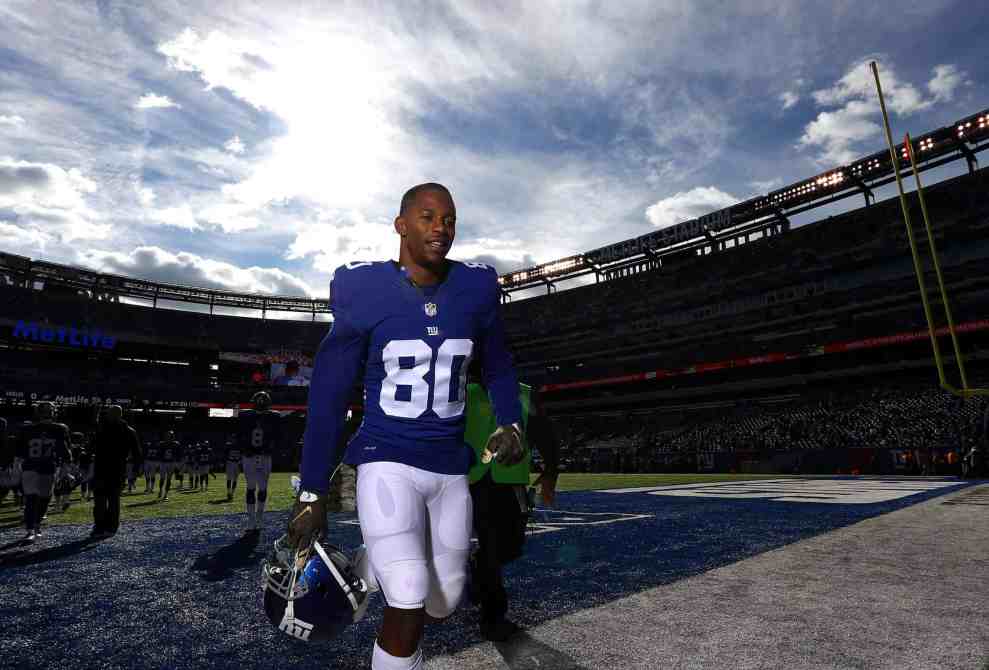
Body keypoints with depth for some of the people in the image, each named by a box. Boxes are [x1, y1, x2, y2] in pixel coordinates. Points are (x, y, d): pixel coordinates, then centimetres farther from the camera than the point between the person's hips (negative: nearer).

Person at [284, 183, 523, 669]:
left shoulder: (476, 290, -2)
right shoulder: (365, 292, -10)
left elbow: (498, 370, 13)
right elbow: (328, 397, -5)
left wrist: (510, 424, -5)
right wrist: (312, 493, -3)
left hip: (450, 469, 4)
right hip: (387, 462, -4)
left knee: (442, 604, 14)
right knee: (409, 607, -13)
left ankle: (373, 567, 44)